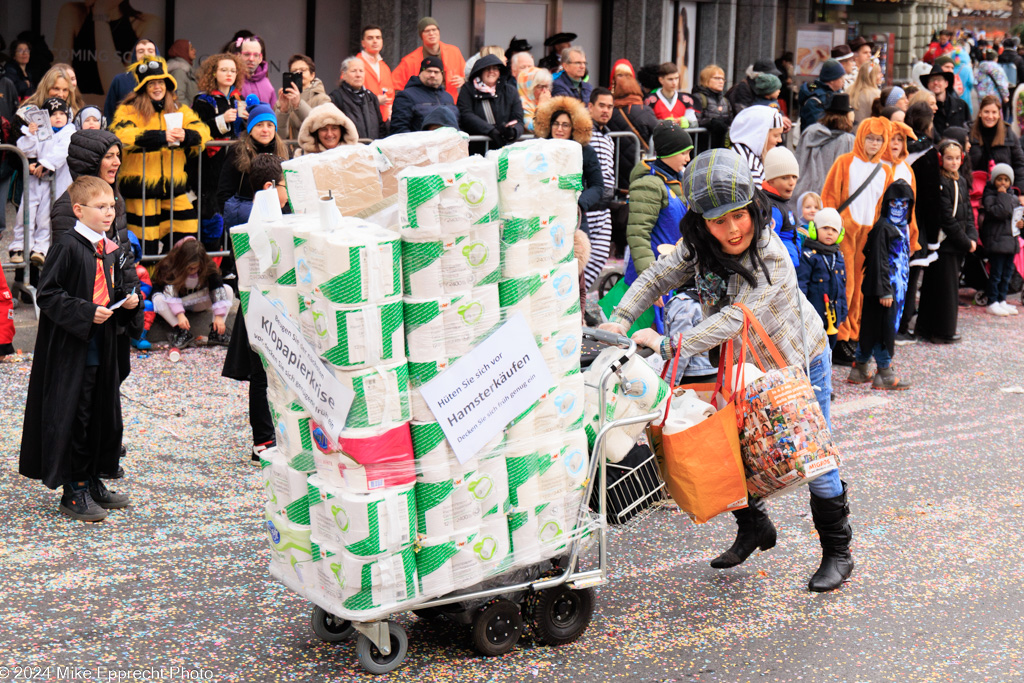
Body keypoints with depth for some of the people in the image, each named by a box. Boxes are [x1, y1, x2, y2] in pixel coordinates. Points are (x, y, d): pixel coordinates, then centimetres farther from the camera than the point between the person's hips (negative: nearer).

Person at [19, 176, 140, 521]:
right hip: (71, 349, -8)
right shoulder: (68, 247, -13)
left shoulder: (110, 250, 11)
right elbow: (47, 294, -16)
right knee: (74, 418, -3)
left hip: (101, 348, 8)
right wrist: (86, 312, -22)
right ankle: (74, 492, 5)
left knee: (101, 414, 13)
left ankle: (92, 482, 25)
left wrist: (127, 302, 4)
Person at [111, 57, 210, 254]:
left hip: (174, 185, 4)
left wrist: (185, 135, -24)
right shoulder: (129, 110, 1)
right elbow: (120, 134, -19)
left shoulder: (180, 110, 15)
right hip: (140, 186, -4)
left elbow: (202, 131, 1)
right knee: (146, 248, -1)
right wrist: (161, 136, -27)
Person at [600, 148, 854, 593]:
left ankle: (837, 552, 15)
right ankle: (754, 527, 33)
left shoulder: (772, 259, -34)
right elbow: (656, 279, -6)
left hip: (801, 360, -6)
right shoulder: (700, 248, -14)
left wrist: (673, 346, -47)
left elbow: (733, 319, -40)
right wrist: (620, 318, -22)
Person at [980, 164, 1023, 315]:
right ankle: (992, 303, 1)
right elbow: (1000, 212, -22)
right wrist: (1002, 195, -15)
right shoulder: (990, 197, -8)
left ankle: (1002, 301, 20)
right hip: (996, 239, -7)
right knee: (996, 273, -6)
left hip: (1010, 239, 7)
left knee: (1007, 272, 12)